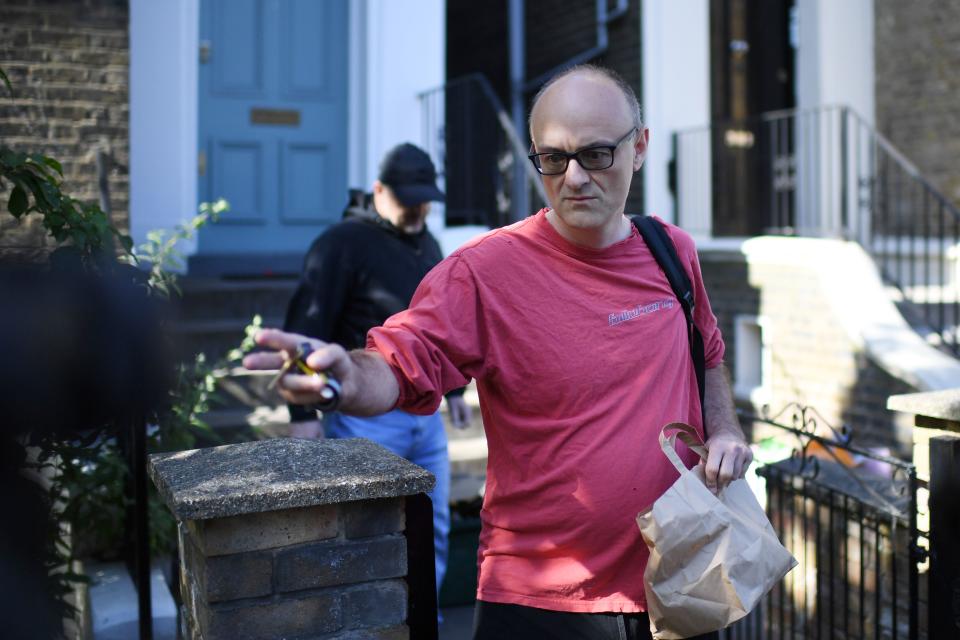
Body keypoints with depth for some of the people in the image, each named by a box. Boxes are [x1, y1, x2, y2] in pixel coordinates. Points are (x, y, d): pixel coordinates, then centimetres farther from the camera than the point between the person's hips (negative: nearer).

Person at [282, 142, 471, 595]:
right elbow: (306, 330, -14)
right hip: (366, 418, -7)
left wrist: (453, 388, 24)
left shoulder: (427, 245, 14)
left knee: (433, 530, 13)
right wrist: (303, 413, -17)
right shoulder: (343, 244, -11)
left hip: (425, 416, 7)